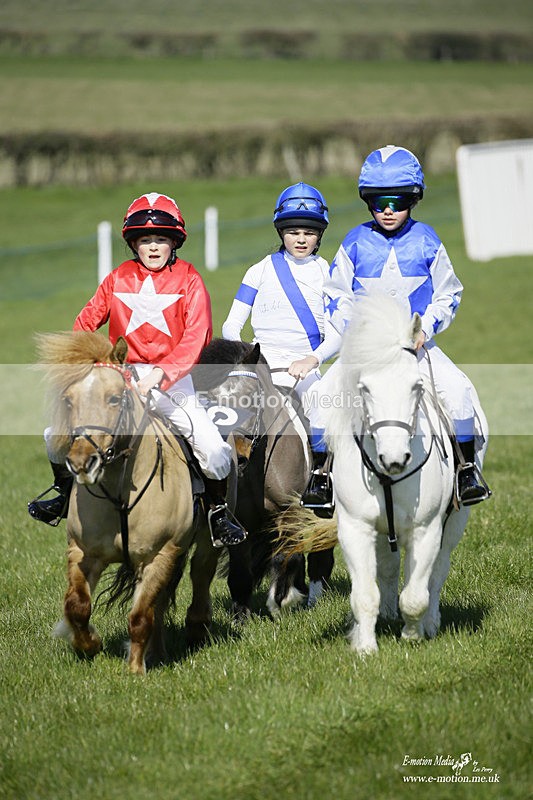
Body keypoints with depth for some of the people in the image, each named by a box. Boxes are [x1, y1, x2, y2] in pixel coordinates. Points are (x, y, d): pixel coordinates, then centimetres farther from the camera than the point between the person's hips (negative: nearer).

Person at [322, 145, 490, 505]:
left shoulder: (426, 242, 1)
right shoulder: (355, 243, 1)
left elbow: (448, 293, 7)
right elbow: (336, 295, 6)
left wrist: (425, 328, -9)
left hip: (417, 343, 0)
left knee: (457, 388, -23)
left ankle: (468, 468, -8)